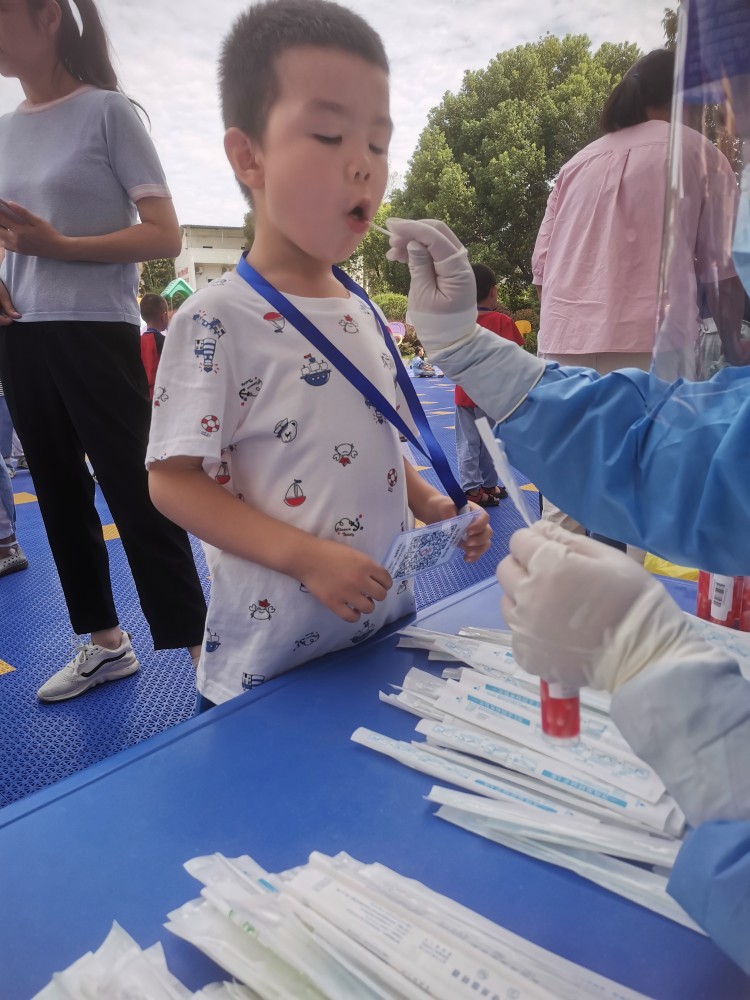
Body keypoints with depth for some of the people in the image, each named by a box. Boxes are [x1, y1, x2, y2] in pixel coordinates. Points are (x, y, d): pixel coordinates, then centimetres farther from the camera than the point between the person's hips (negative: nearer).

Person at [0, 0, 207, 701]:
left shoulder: (106, 112, -2)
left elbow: (165, 237, -8)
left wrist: (59, 245, -17)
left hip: (95, 334, -7)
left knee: (135, 496, -10)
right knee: (61, 495, 11)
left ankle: (200, 653, -1)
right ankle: (105, 642, 25)